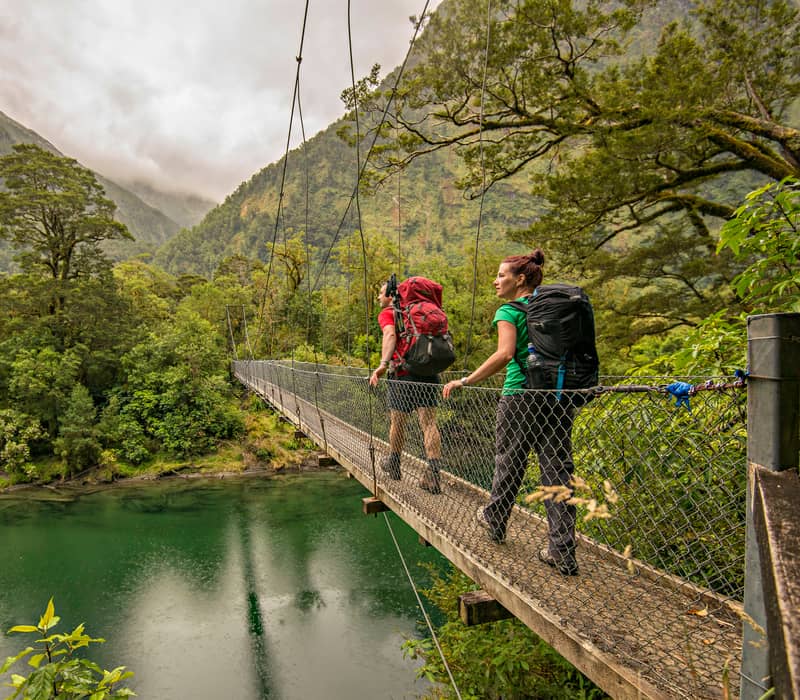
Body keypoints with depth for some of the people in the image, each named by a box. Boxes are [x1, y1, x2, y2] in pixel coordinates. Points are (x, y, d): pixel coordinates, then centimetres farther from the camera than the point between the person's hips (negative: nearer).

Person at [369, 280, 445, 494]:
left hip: (404, 373, -4)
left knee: (397, 422, 13)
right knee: (429, 422, -1)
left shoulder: (386, 313, 3)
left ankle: (394, 466, 32)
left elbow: (390, 334, -18)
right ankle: (434, 474, -9)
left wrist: (383, 363, -30)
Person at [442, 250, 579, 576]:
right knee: (557, 470, 6)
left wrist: (466, 381, -17)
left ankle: (494, 521, 36)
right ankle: (562, 553, 8)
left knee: (509, 464, 14)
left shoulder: (509, 311, -6)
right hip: (559, 397, 5)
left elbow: (504, 354, -22)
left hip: (520, 397, -5)